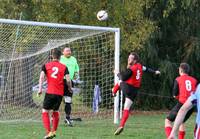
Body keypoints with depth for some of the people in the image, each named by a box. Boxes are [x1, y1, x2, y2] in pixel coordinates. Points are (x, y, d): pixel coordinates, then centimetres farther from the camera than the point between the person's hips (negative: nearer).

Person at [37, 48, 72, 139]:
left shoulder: (46, 66, 6)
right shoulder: (64, 67, 6)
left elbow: (42, 77, -8)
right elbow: (68, 80, -1)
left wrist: (40, 89, -11)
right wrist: (70, 88, 17)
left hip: (50, 92, -2)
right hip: (60, 93, 2)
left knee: (45, 112, 2)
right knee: (55, 111, 21)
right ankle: (53, 131, 26)